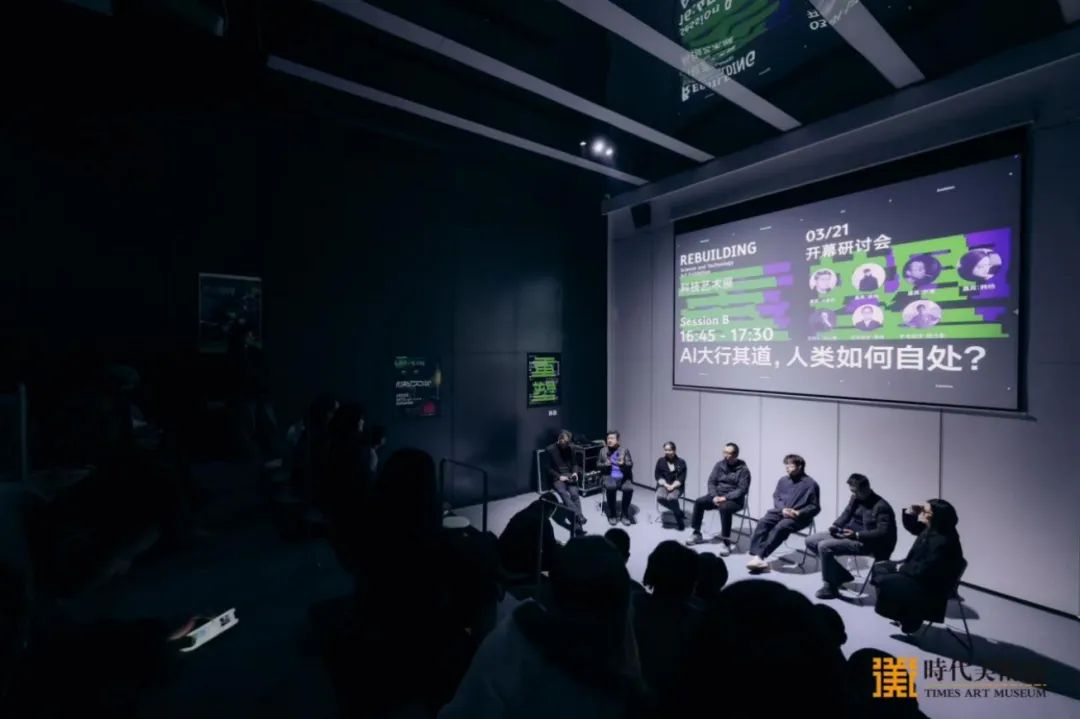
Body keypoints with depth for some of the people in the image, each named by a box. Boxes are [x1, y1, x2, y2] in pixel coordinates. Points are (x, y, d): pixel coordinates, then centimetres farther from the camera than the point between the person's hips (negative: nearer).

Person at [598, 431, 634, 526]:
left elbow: (630, 464, 1)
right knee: (611, 488, -34)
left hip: (623, 477, 0)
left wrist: (623, 463, -21)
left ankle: (625, 515, -9)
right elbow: (598, 464, 13)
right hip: (609, 476, 0)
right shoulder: (603, 450, 11)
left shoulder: (624, 450, 7)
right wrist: (605, 464, -9)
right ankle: (612, 515, -15)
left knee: (629, 489, -31)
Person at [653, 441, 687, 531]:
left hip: (676, 486, -2)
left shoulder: (681, 462, 1)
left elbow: (682, 478, -4)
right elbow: (658, 476, 2)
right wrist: (666, 485, -14)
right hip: (663, 485, 2)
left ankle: (679, 519, -12)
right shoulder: (660, 461, 6)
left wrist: (672, 486, -18)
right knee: (660, 497, -31)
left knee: (671, 498, -34)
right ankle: (679, 513, -12)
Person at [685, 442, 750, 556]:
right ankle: (697, 534, -1)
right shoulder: (719, 465, 4)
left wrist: (725, 498, -25)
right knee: (699, 502, -15)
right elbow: (711, 482, 3)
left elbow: (742, 489, -17)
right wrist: (715, 496, -14)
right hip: (717, 496, 6)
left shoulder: (743, 469, -11)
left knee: (724, 508, -37)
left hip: (734, 499, -5)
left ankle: (726, 542, -25)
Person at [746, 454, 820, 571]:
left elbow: (815, 507, 0)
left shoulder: (810, 483, -2)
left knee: (781, 527, -34)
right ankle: (756, 556, -32)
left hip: (798, 517, -5)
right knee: (763, 522, -25)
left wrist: (798, 513, -16)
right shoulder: (783, 480, 13)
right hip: (780, 511, 5)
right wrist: (782, 509, -7)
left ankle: (759, 556, -34)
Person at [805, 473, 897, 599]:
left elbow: (883, 532, -21)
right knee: (811, 541, 1)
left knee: (824, 546, -27)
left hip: (866, 543, -9)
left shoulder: (881, 506, -16)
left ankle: (830, 587, -8)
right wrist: (835, 526, -5)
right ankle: (842, 575, 13)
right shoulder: (855, 498, 7)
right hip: (847, 535, 9)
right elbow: (846, 514, 15)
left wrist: (857, 535, -28)